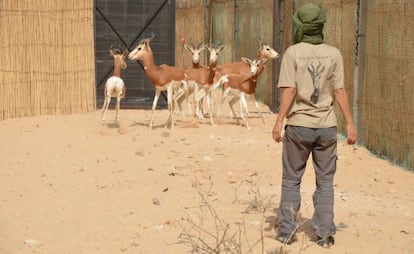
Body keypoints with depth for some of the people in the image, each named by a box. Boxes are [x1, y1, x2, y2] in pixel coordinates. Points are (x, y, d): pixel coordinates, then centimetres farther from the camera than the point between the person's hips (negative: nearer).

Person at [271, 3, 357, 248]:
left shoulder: (293, 53, -7)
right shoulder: (333, 53, -1)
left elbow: (289, 91, -13)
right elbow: (340, 91, -3)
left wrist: (279, 122, -10)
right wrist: (350, 123, 2)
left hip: (298, 126, -2)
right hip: (326, 126, 2)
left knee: (292, 179, 11)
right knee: (325, 181, 10)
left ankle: (287, 230, 12)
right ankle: (325, 233, 9)